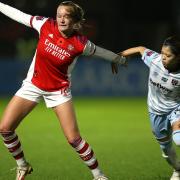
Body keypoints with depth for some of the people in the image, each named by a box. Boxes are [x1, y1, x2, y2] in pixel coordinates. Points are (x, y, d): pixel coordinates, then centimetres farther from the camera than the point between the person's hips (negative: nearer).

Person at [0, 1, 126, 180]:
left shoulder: (80, 44, -19)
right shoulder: (46, 25, -15)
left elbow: (101, 52, 0)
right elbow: (18, 15, -4)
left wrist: (120, 59, 15)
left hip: (59, 90, -3)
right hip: (33, 85, 3)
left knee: (73, 138, -9)